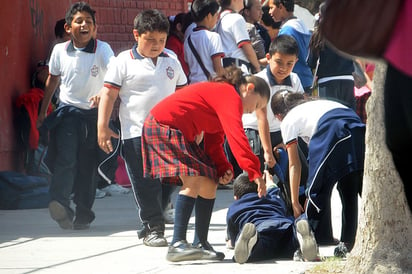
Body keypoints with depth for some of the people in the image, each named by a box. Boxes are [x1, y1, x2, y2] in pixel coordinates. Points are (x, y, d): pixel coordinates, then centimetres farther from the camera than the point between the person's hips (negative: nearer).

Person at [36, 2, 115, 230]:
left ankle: (83, 215, 13)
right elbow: (52, 80, 14)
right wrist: (42, 112, 18)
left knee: (88, 165, 4)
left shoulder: (102, 49, -9)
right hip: (67, 110, 0)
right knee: (65, 158, -18)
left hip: (93, 112, 0)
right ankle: (60, 203, -31)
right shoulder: (60, 51, -1)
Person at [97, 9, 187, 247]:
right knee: (145, 184, -3)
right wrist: (103, 127, -10)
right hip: (136, 133, -4)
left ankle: (151, 225, 16)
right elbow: (109, 94, -4)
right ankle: (154, 227, 3)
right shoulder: (125, 62, -2)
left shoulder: (171, 63, 11)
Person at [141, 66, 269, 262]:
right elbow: (236, 135, -27)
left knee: (209, 185, 9)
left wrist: (224, 169, -1)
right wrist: (254, 173, -32)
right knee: (194, 180, -22)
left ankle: (201, 245, 16)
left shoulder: (220, 95, 19)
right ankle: (177, 245, -29)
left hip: (182, 133, 11)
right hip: (163, 126, -11)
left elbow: (214, 144, 17)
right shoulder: (230, 96, -14)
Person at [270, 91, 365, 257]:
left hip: (332, 132, -6)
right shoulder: (315, 104, 40)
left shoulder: (288, 121, 22)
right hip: (358, 130, 6)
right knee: (349, 191, 15)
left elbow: (294, 166, 21)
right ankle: (346, 244, 12)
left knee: (316, 191, 5)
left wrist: (295, 203, 25)